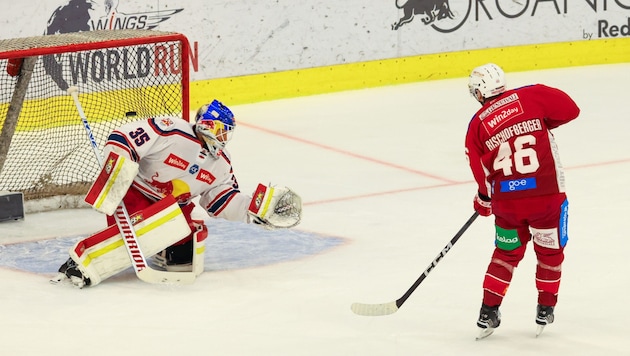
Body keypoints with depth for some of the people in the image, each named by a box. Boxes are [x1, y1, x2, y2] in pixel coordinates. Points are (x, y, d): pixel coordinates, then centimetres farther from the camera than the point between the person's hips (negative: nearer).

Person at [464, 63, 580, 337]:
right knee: (550, 250, 19)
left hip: (506, 201, 2)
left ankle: (488, 311, 19)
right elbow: (570, 109, -3)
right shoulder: (532, 96, -4)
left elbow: (481, 173, 3)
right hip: (547, 196, -1)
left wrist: (483, 201, 20)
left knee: (506, 253, 21)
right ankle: (545, 309, 24)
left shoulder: (477, 125, 1)